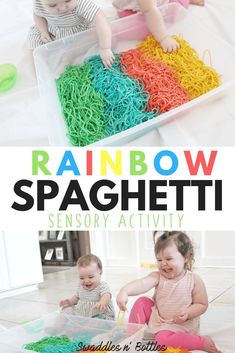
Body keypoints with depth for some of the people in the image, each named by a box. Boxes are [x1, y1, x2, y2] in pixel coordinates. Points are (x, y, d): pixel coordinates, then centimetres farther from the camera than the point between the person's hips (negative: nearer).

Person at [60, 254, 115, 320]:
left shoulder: (102, 286, -15)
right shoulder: (81, 287, 7)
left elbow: (106, 296, -36)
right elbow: (76, 297, 27)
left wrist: (102, 303, -59)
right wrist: (69, 301, 6)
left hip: (101, 315, -7)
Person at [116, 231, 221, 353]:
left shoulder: (194, 280, -19)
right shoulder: (158, 277, -13)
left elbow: (202, 305, -11)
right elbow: (142, 283, -33)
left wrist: (187, 313, -30)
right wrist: (125, 291, -52)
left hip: (180, 324, -4)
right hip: (157, 318, 5)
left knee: (163, 339, -28)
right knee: (142, 302, -10)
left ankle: (202, 342, -14)